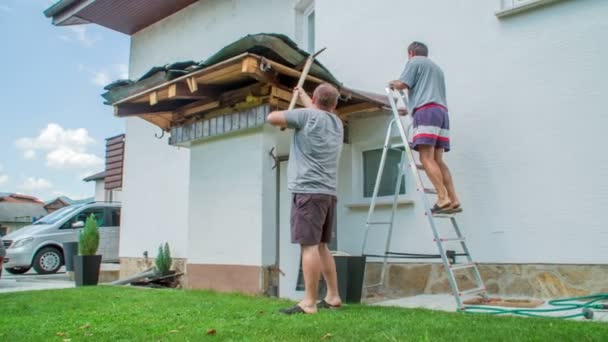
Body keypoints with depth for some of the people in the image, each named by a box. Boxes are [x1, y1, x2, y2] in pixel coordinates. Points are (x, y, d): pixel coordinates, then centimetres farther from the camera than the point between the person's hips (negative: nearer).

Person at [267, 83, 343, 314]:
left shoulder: (307, 115, -3)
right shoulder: (337, 123, 18)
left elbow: (271, 118, 1)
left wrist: (285, 122, 22)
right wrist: (301, 95, 54)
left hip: (308, 190, -8)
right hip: (328, 192, 8)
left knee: (309, 246, -10)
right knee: (321, 246, 14)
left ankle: (309, 303, -10)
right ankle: (333, 296, 17)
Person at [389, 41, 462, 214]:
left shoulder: (414, 62, 10)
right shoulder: (436, 67, 34)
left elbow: (402, 84, -1)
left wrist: (392, 84, 22)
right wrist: (409, 109, 47)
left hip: (427, 111, -8)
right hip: (442, 112, 8)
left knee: (426, 158, -14)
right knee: (437, 159, 2)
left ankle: (443, 198, -24)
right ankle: (454, 200, -6)